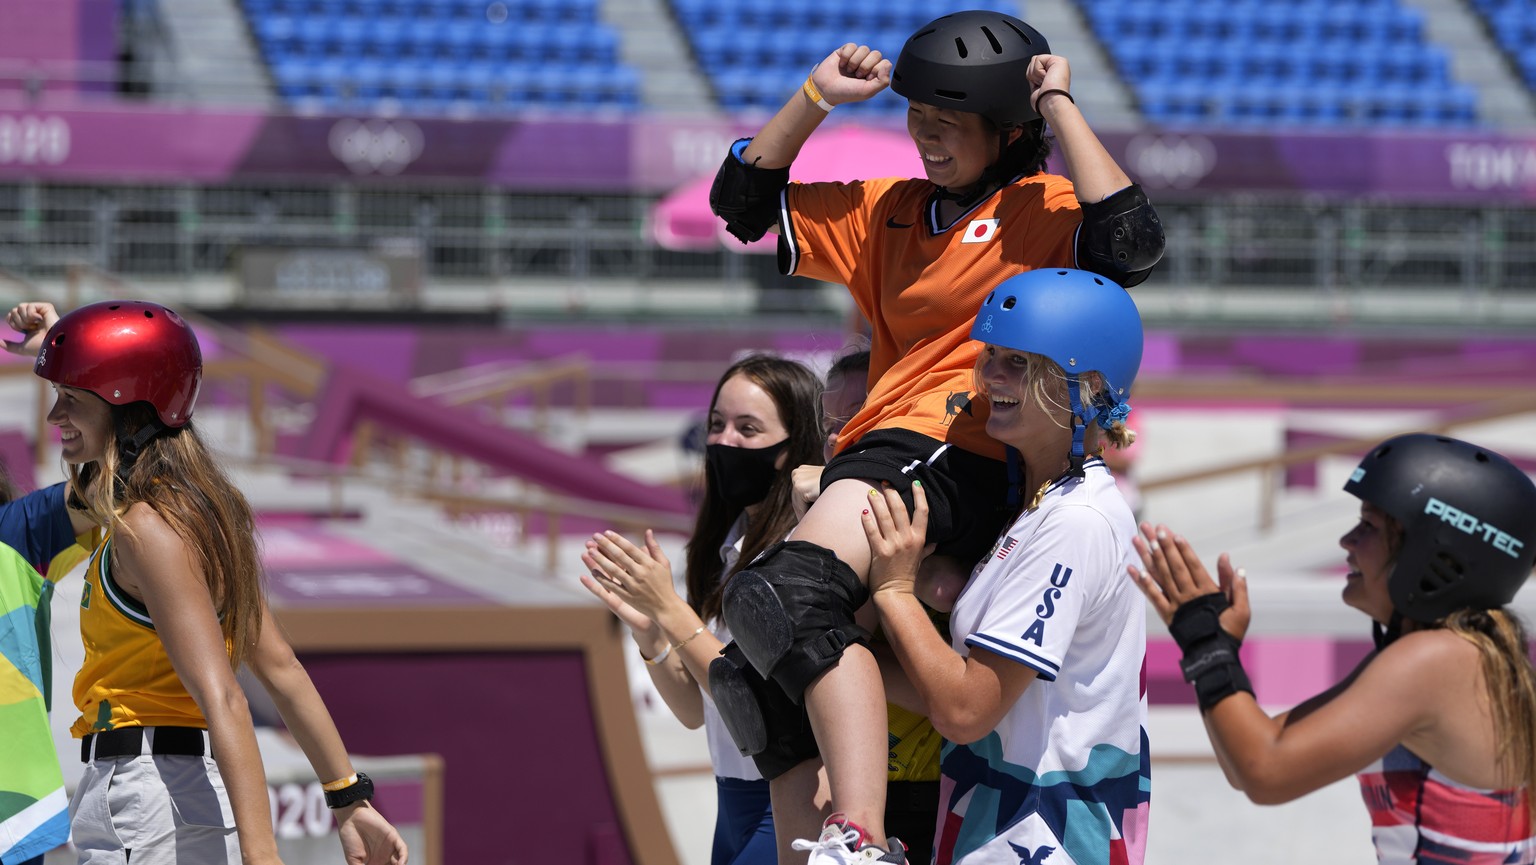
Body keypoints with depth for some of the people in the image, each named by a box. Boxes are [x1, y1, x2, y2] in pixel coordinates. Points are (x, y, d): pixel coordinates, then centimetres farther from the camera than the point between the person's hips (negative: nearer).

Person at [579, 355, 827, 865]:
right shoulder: (730, 545, 10)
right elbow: (695, 711, 11)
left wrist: (669, 609, -17)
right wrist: (648, 631, -6)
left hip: (785, 816, -8)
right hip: (734, 805, 8)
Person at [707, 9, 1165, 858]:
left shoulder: (1045, 210, 4)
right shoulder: (890, 212, 25)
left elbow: (1132, 240, -18)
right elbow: (742, 201, 28)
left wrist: (1060, 108, -9)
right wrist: (817, 96, 18)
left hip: (957, 455, -9)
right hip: (881, 458, 10)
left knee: (784, 598, -33)